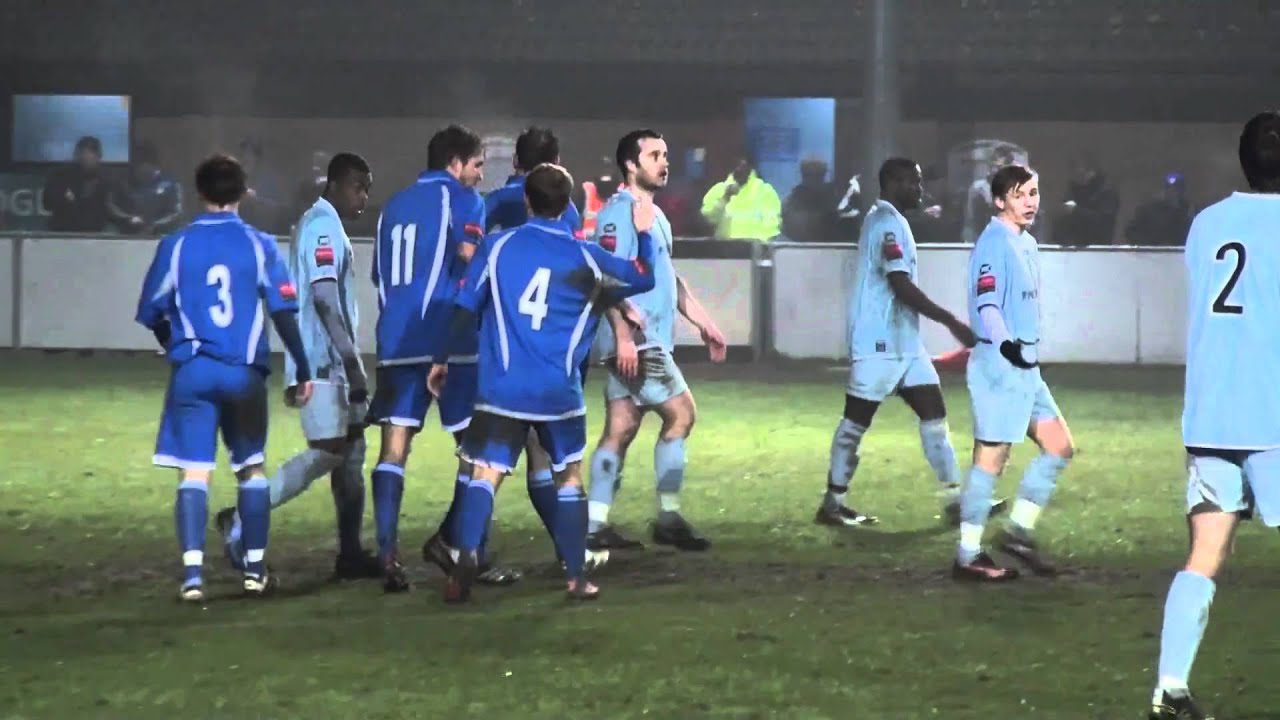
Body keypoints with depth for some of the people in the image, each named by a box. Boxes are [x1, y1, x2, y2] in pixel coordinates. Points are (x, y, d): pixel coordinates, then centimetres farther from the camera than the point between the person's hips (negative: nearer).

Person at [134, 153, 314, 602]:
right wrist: (302, 370, 5)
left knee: (194, 472, -3)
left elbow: (153, 314, 9)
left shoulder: (175, 246, 1)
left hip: (192, 371, -1)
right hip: (245, 372, 1)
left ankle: (192, 574, -16)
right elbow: (284, 312, -3)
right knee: (252, 467, 16)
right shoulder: (259, 245, -1)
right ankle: (255, 570, 20)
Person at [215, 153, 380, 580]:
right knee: (327, 453, -11)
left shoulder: (326, 225, 18)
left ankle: (350, 554, 8)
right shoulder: (324, 226, -13)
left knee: (351, 452, 7)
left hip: (332, 362, 10)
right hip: (323, 362, -10)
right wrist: (351, 360, -23)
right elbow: (324, 298, -22)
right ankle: (242, 521, -4)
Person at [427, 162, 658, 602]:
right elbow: (643, 277, 17)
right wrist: (644, 234, 34)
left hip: (501, 388, -1)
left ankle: (467, 556, -30)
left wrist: (443, 360, 14)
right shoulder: (584, 258, 4)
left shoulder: (499, 247, 1)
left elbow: (465, 308, 2)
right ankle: (576, 577, 16)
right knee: (569, 478, 16)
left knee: (486, 475, -6)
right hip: (558, 392, 1)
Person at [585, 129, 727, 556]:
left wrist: (704, 324, 25)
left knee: (621, 429, 7)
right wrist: (624, 335, -24)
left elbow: (670, 280, 28)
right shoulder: (620, 213, -11)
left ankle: (595, 525, 7)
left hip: (649, 341, 9)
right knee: (681, 413, -7)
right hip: (634, 342, -9)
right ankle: (668, 518, -2)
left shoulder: (654, 215, 20)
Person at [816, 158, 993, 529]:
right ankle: (832, 503, 7)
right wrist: (952, 323, -23)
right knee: (857, 419, -1)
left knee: (933, 412, 4)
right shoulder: (888, 223, -16)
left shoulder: (887, 220, 16)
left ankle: (953, 500, 1)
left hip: (902, 341, 10)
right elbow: (901, 286, -24)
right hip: (879, 342, -10)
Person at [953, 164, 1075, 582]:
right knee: (991, 459, -6)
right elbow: (986, 304, -24)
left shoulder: (1027, 244, 16)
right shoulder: (994, 243, -13)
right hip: (999, 363, -10)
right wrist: (1006, 344, -39)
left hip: (1026, 366, 10)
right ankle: (968, 557, 0)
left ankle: (1018, 530, 16)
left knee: (1060, 446, 10)